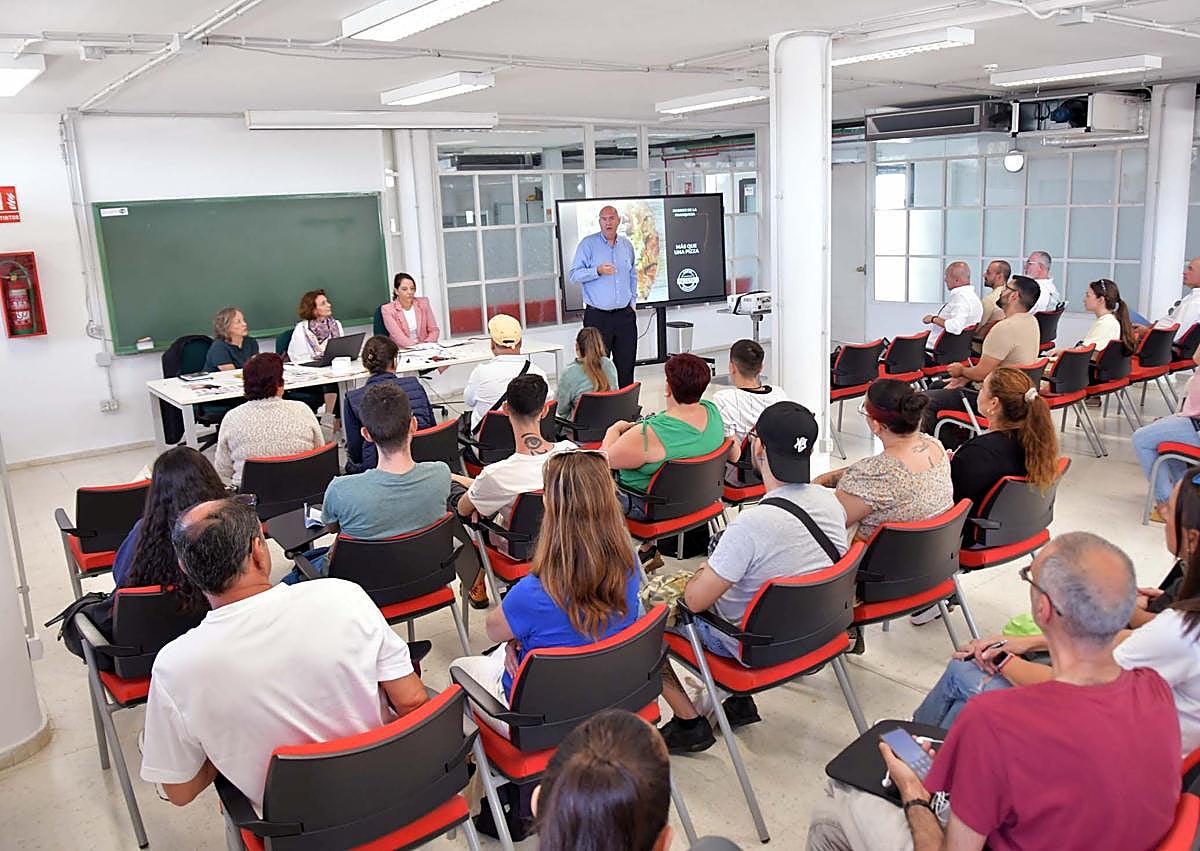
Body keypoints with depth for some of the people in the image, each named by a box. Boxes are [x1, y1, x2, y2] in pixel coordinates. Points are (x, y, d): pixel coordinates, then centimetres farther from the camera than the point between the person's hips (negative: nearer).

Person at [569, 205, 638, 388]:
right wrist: (597, 271, -20)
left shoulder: (627, 245, 12)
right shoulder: (588, 244, -2)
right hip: (597, 316, -4)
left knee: (626, 363, 6)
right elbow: (574, 275, -7)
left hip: (624, 315, 4)